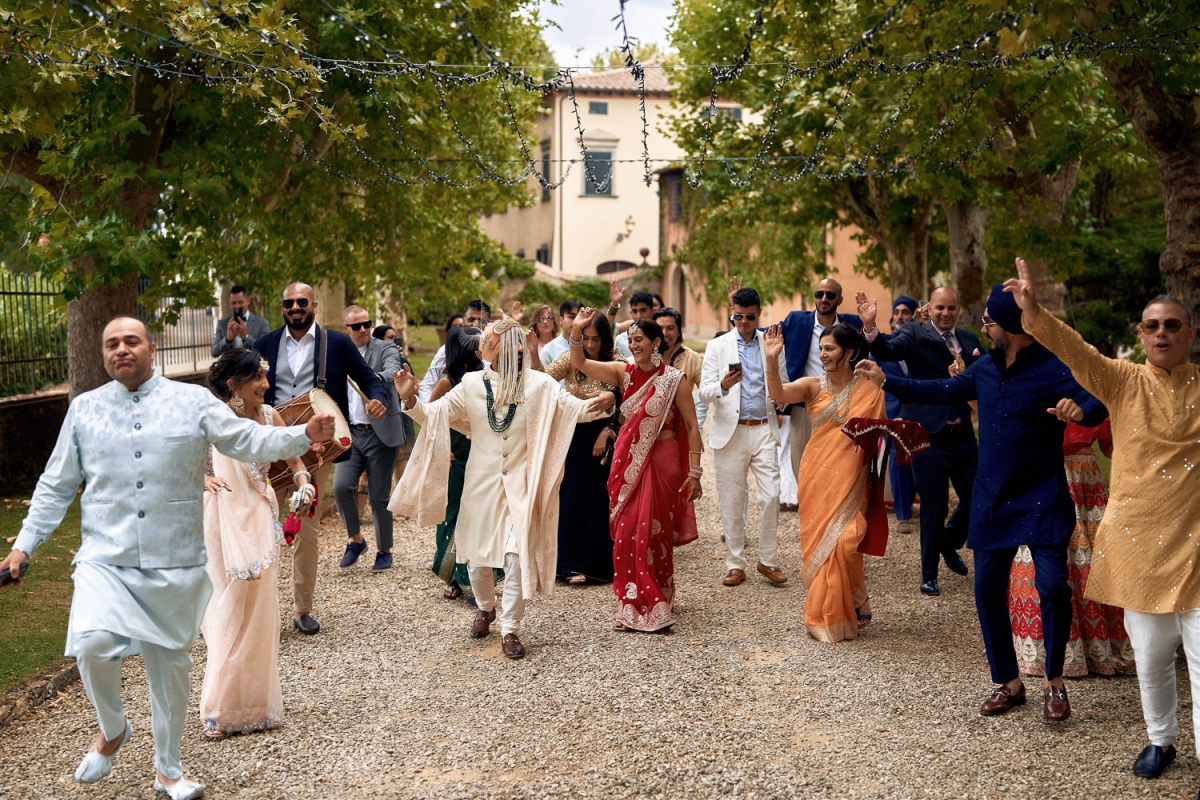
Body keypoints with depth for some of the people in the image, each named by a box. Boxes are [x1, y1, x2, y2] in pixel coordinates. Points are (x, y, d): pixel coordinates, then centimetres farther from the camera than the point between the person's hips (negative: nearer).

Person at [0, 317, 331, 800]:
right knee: (92, 643, -23)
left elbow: (249, 439, -3)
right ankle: (112, 729, 9)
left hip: (175, 563, 0)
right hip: (105, 559, 0)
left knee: (171, 665, 9)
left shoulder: (193, 402, 3)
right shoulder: (84, 409, 8)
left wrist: (304, 436, -20)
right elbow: (56, 486, 12)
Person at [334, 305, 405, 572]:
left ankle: (384, 550, 19)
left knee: (379, 497, 0)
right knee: (341, 487, -11)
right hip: (351, 433, 4)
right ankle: (355, 540, 12)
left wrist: (376, 378, -47)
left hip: (381, 433, -4)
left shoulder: (386, 350, -2)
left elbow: (392, 371, -25)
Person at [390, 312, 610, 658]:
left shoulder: (539, 385, -5)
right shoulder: (471, 384, 0)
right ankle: (485, 608, 40)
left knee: (516, 556, -7)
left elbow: (572, 408, -10)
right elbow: (435, 415, 4)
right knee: (476, 553, 11)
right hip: (480, 483, 3)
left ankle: (510, 629, 6)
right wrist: (411, 399, -14)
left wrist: (592, 407, -31)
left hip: (520, 486, -3)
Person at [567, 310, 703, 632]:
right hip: (627, 462, 4)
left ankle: (656, 607, 18)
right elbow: (579, 363, 1)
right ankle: (634, 607, 17)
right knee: (626, 534, 4)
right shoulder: (624, 372, 4)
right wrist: (577, 330, -14)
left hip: (660, 463, -4)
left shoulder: (675, 379, -7)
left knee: (653, 533, 2)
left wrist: (694, 472, -8)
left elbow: (691, 426, -5)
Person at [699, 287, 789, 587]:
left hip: (763, 430, 1)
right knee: (731, 501, 3)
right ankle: (736, 564, 15)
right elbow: (704, 392, -4)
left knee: (771, 496, -7)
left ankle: (768, 561, 8)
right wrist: (722, 386, -24)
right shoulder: (717, 346, 5)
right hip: (730, 432, -1)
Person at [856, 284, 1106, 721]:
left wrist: (1080, 410, -48)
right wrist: (886, 381, 18)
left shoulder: (1051, 369, -14)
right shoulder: (986, 368, 5)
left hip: (1041, 500, -6)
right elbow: (944, 391, 18)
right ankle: (1007, 682, 23)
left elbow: (1098, 403, -24)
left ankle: (1053, 682, 9)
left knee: (1053, 585, -13)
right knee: (988, 588, 7)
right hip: (991, 499, 6)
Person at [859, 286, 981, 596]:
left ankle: (949, 543, 40)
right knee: (934, 505, 2)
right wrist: (870, 327, -39)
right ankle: (929, 574, 19)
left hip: (963, 434, 5)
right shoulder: (915, 334, -4)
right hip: (928, 434, -5)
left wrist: (968, 366, -11)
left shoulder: (969, 340, 11)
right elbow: (886, 352, -22)